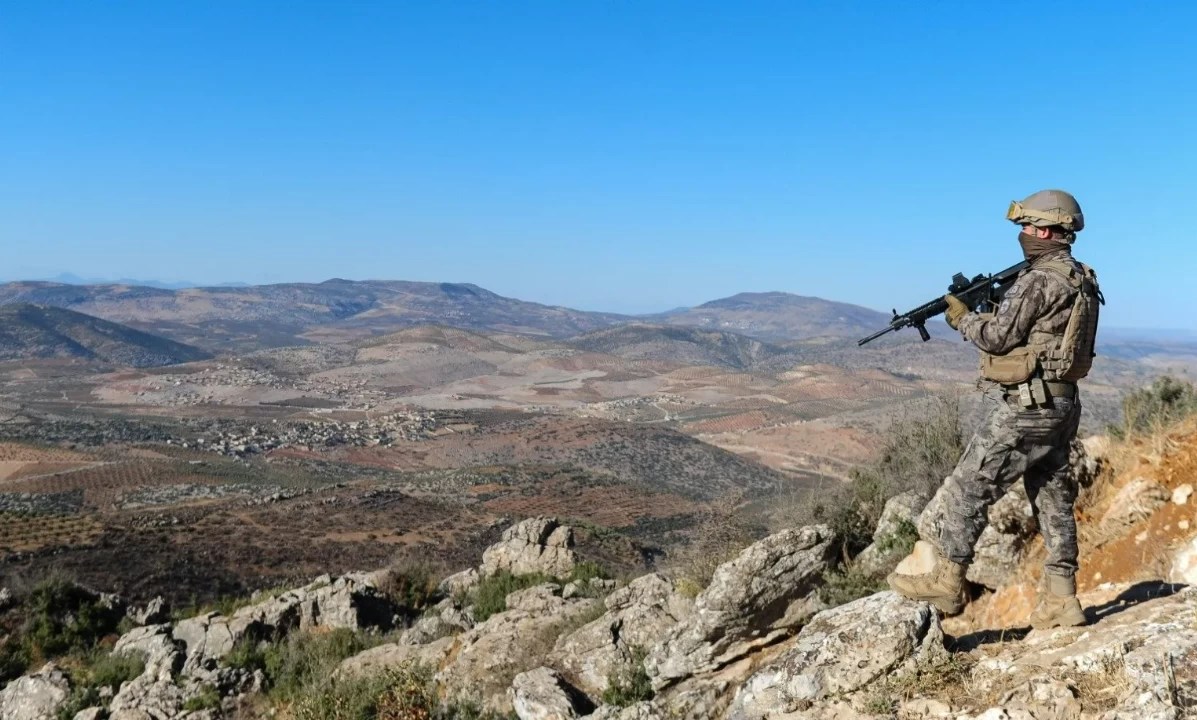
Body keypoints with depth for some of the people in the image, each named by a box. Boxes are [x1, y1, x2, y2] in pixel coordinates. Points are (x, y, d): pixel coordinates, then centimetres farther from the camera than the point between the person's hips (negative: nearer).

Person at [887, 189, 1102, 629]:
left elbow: (999, 337, -15)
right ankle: (1060, 600, 15)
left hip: (1026, 407, -10)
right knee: (1054, 499, 11)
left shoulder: (1039, 281, -17)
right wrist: (983, 313, 11)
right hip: (1061, 406, 10)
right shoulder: (1081, 281, 14)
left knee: (967, 489, -2)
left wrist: (963, 319, 2)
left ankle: (945, 582, 5)